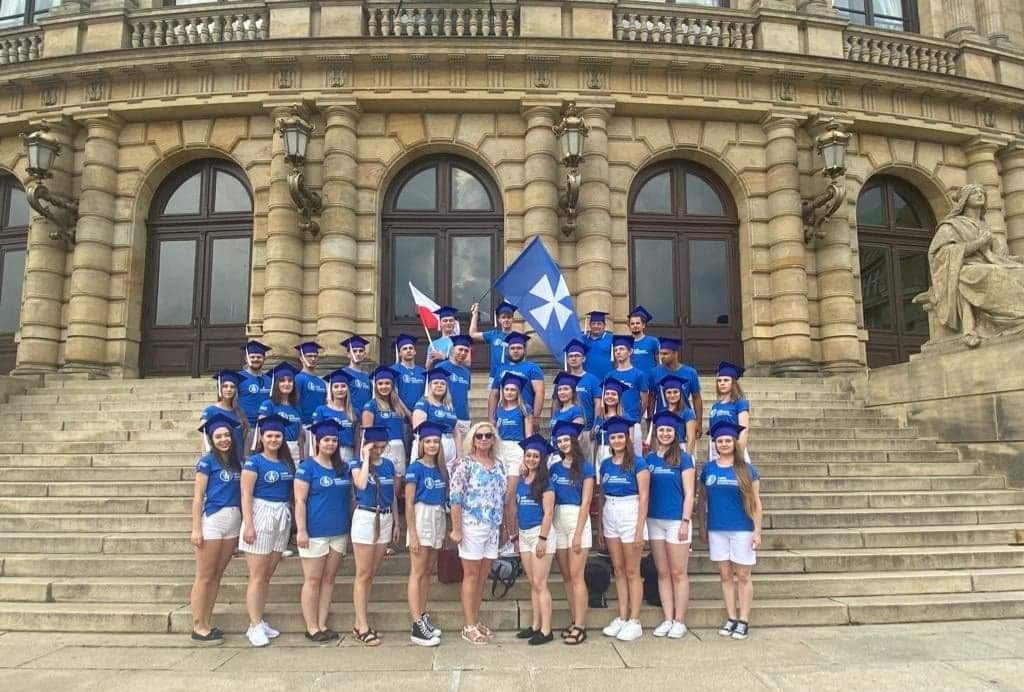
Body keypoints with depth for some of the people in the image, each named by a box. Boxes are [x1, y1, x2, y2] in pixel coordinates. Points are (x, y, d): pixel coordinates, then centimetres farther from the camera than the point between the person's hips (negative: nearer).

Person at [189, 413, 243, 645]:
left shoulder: (236, 462, 11)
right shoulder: (207, 461, -5)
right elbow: (198, 496, -7)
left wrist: (244, 523, 7)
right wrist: (196, 528, -13)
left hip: (234, 521, 6)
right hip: (212, 521, -6)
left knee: (217, 575, 11)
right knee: (204, 576, 0)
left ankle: (207, 624, 19)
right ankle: (198, 628, 7)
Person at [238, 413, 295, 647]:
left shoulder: (287, 462, 10)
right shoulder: (254, 462, -6)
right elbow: (246, 495, -11)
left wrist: (292, 520, 8)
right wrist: (248, 525, -18)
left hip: (283, 519, 6)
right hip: (261, 516, -6)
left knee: (268, 576, 11)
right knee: (257, 576, -2)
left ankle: (259, 623, 20)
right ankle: (255, 626, 4)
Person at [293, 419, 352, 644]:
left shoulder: (344, 467, 9)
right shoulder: (307, 467, -5)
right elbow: (300, 501, -9)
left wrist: (351, 527, 11)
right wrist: (301, 530, -15)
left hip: (339, 532, 5)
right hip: (315, 533, -5)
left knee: (329, 580, 9)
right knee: (313, 580, 2)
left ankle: (322, 625, 17)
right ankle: (312, 628, 10)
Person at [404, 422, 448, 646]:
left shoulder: (440, 469, 10)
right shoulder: (415, 468, -9)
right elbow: (409, 503, -11)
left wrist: (443, 531, 15)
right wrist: (412, 534, -15)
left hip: (438, 519, 7)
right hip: (421, 519, -7)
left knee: (427, 572, 12)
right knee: (417, 573, -5)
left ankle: (423, 618, 20)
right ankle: (417, 627, -4)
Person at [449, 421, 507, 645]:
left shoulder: (498, 464, 10)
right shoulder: (465, 463, -8)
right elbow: (455, 497, -12)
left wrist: (504, 526, 13)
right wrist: (456, 528, -16)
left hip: (493, 528, 6)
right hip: (472, 526, -6)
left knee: (483, 576, 11)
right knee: (471, 575, 1)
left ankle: (476, 620, 22)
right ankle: (469, 626, 9)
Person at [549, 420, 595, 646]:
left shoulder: (585, 466, -3)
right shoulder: (554, 468, 12)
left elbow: (585, 502, -8)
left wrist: (578, 533, -13)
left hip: (577, 519, -5)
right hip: (557, 521, 5)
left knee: (576, 576, -7)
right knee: (566, 576, 8)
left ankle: (580, 626, -3)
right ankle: (573, 622, 16)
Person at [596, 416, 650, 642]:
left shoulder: (638, 463, -7)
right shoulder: (605, 465, 9)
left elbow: (644, 497, -11)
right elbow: (601, 496, 13)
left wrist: (639, 529, -15)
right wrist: (599, 526, 10)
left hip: (630, 515, -5)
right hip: (610, 517, 5)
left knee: (632, 572, 0)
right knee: (618, 570, 10)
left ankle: (634, 622, 7)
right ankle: (622, 618, 18)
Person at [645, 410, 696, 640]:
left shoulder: (683, 458, -3)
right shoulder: (649, 459, 8)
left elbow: (689, 493, -6)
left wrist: (686, 521, -12)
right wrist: (643, 519, 6)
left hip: (676, 521, -4)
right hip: (654, 521, 4)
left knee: (678, 573, 0)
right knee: (662, 573, 8)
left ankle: (679, 622, 9)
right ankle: (667, 619, 15)